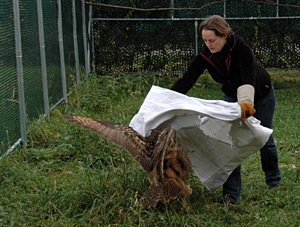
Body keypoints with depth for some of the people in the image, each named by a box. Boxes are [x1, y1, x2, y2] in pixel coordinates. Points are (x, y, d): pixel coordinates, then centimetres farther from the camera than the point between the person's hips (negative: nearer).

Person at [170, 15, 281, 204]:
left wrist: (246, 102, -70)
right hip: (232, 96, 4)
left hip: (261, 95, -3)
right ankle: (231, 193, -5)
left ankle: (274, 179, 38)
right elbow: (187, 79, -28)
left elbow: (248, 79, -51)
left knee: (264, 139, 12)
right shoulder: (205, 55, -24)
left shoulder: (242, 49, -37)